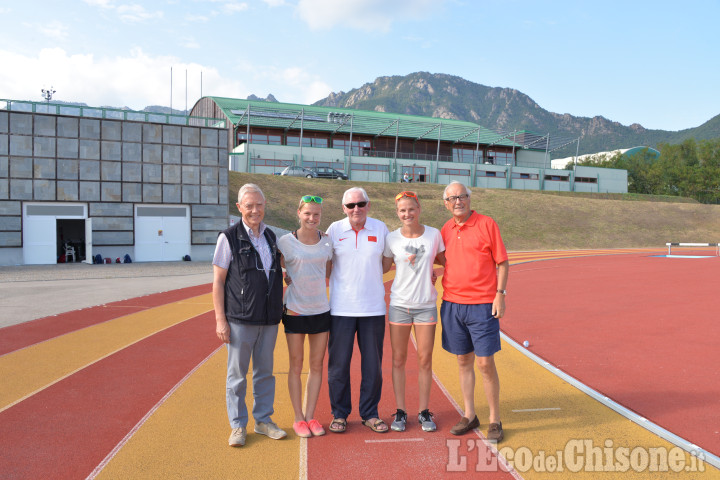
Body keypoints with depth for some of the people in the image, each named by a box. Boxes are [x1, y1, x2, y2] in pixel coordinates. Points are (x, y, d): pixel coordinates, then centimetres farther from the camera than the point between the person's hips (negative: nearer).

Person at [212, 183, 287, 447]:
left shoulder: (271, 236, 11)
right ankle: (238, 425, 18)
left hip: (269, 318, 5)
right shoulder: (229, 237, -4)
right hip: (240, 319, -4)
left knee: (265, 372, 13)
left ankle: (263, 420, 26)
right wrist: (220, 319, -10)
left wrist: (279, 309, 14)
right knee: (237, 374, 4)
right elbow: (218, 281, -5)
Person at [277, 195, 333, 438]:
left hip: (321, 309, 3)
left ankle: (310, 416, 21)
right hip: (294, 311, -3)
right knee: (296, 365, 5)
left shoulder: (327, 241, 3)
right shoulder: (285, 242, -6)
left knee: (317, 365, 9)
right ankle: (298, 418, 18)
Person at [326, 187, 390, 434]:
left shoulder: (380, 228, 4)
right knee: (338, 364, 6)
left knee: (373, 365, 8)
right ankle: (340, 414, 23)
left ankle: (370, 414, 24)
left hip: (373, 308, 1)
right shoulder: (334, 230, 1)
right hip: (341, 309, -1)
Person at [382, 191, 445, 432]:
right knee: (398, 360, 6)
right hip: (399, 304, 0)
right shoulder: (391, 239, -2)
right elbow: (383, 268, 7)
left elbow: (443, 260, 13)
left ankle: (424, 412, 20)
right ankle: (400, 412, 20)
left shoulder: (434, 234, -2)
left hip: (426, 305, 0)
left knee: (425, 360, 5)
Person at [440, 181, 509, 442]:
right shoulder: (445, 230, 10)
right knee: (464, 361, 12)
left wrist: (500, 294, -9)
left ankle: (495, 420, 14)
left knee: (485, 363, -2)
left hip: (482, 305, -4)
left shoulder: (487, 224, -2)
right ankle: (469, 416, 24)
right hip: (452, 303, 4)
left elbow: (502, 263, -2)